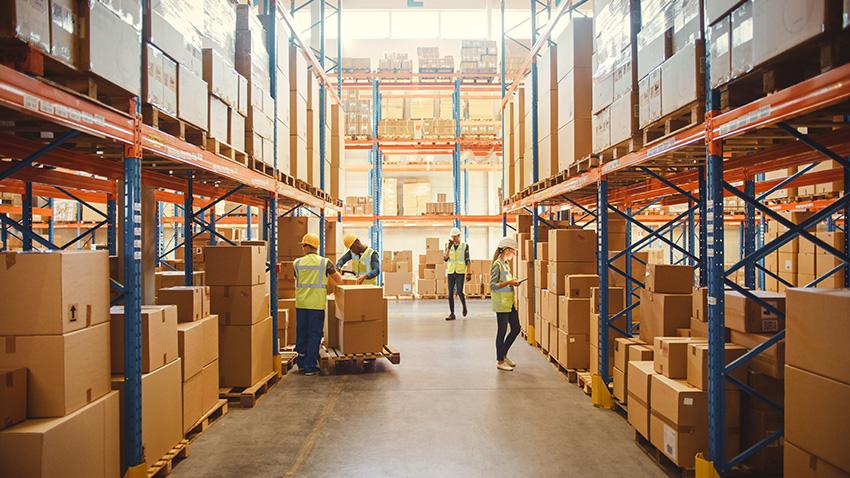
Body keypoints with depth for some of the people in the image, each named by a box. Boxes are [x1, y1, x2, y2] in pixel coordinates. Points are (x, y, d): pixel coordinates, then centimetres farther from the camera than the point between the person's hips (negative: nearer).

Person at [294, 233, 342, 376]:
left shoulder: (297, 263, 2)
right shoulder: (325, 262, -4)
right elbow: (339, 280, 2)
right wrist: (334, 273, 25)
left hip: (301, 304, 3)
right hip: (317, 304, -3)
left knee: (301, 333, 14)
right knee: (314, 334, 4)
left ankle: (301, 364, 25)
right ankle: (310, 367, 5)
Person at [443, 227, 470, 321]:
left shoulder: (465, 246, 0)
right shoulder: (449, 246, 8)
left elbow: (467, 260, 0)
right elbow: (445, 259, -5)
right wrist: (449, 248, -14)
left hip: (460, 273, -3)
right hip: (451, 272, 3)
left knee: (459, 292, -13)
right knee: (450, 293, -1)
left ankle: (464, 306, 18)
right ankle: (452, 314, 4)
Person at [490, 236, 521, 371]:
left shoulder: (506, 263, 12)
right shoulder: (497, 264, -14)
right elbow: (493, 285, -18)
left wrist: (512, 283, 6)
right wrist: (508, 282, -23)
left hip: (510, 301, 9)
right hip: (501, 302, -9)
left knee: (516, 328, 12)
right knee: (502, 331, -1)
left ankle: (503, 355, 26)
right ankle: (500, 361, 11)